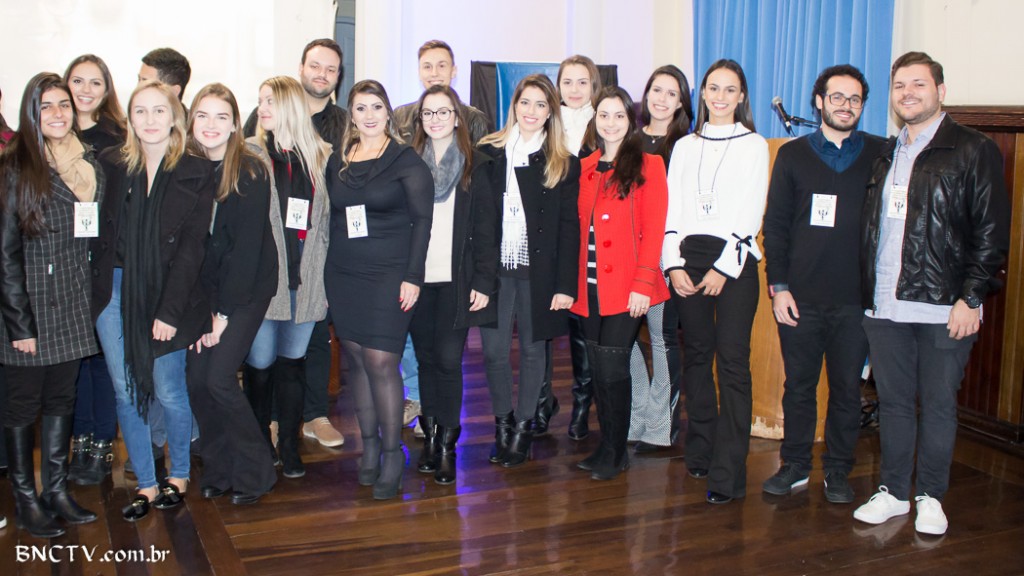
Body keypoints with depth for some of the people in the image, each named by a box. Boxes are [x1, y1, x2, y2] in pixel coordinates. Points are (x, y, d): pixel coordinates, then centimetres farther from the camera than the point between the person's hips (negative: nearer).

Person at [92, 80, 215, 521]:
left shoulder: (196, 173, -2)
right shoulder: (110, 165, 7)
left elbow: (192, 246, -6)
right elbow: (97, 234, 7)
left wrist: (170, 310, -11)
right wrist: (94, 289, -6)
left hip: (167, 294, -3)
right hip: (114, 293, 3)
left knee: (168, 393, 3)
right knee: (126, 392, 6)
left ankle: (179, 474, 25)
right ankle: (146, 484, 19)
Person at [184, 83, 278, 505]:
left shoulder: (251, 171, -12)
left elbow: (248, 245, -15)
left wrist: (224, 313, -14)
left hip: (248, 286, -5)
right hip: (205, 287, 5)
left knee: (219, 378, -11)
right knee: (195, 378, -1)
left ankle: (254, 471, 8)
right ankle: (217, 470, 18)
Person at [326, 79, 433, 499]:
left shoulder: (406, 160, -3)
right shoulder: (338, 161, 11)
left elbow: (422, 220, -6)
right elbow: (332, 217, 15)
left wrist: (413, 276, -12)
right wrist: (329, 272, 10)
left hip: (389, 276, -5)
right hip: (343, 276, 5)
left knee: (381, 362, -9)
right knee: (356, 360, 7)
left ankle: (392, 454, 4)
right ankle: (369, 445, 19)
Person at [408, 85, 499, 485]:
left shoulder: (476, 166, 2)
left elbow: (486, 228, 0)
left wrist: (484, 281, -6)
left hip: (456, 280, -2)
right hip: (417, 278, 2)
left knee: (448, 359, -5)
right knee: (425, 358, 7)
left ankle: (447, 445, 5)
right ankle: (430, 437, 18)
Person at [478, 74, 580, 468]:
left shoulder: (564, 164, 2)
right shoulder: (488, 153, 5)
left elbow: (569, 226, -1)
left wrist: (565, 284, -7)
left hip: (538, 272, -1)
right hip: (494, 268, 1)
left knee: (532, 348, 7)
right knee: (494, 350, 2)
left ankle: (524, 426, 22)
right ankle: (502, 422, 21)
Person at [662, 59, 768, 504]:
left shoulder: (754, 146, 5)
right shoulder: (685, 146, 15)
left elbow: (751, 213, -3)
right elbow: (671, 209, 10)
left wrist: (724, 267, -11)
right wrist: (674, 264, -2)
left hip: (733, 261, -4)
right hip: (687, 260, 4)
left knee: (732, 363, -7)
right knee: (696, 356, 8)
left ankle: (728, 473, -7)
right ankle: (699, 453, 19)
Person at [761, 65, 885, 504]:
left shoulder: (880, 154, 5)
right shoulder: (793, 155, 7)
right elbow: (775, 225, 5)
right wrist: (778, 286, -3)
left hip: (856, 299, 0)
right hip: (800, 297, 0)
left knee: (847, 388, 8)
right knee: (799, 384, 9)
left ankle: (838, 471, 22)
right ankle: (795, 465, 24)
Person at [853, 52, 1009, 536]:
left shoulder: (974, 151, -2)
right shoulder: (885, 155, 15)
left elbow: (991, 232, -7)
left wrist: (971, 297, -13)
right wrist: (866, 292, 8)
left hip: (943, 308, -5)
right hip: (884, 306, 5)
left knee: (938, 404, 6)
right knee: (893, 402, 12)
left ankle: (931, 496, 20)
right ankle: (893, 491, 23)